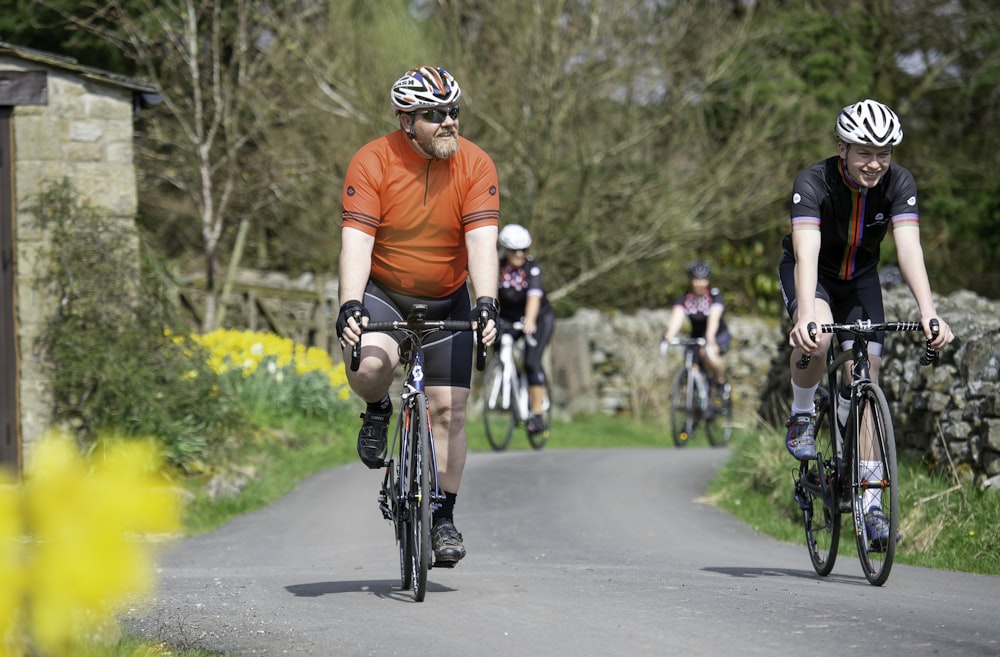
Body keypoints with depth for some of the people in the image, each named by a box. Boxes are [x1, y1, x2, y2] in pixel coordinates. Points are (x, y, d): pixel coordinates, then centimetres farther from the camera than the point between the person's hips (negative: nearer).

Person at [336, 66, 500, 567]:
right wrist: (349, 306, -40)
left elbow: (481, 241, -22)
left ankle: (443, 517, 11)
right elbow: (355, 241, -26)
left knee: (448, 409, -2)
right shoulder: (372, 162, -19)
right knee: (369, 365, -32)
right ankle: (378, 411, 4)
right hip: (382, 292, -2)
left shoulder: (475, 165, -14)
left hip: (446, 301, 2)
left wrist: (486, 303, -37)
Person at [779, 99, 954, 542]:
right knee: (816, 338, -35)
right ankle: (802, 417, -6)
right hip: (813, 273, -3)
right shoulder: (814, 183, -32)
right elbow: (807, 253, -44)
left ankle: (869, 499, -5)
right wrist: (806, 316, -60)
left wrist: (929, 314, -49)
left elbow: (909, 249, -34)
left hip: (860, 276, 3)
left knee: (866, 375, -8)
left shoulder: (898, 183, -24)